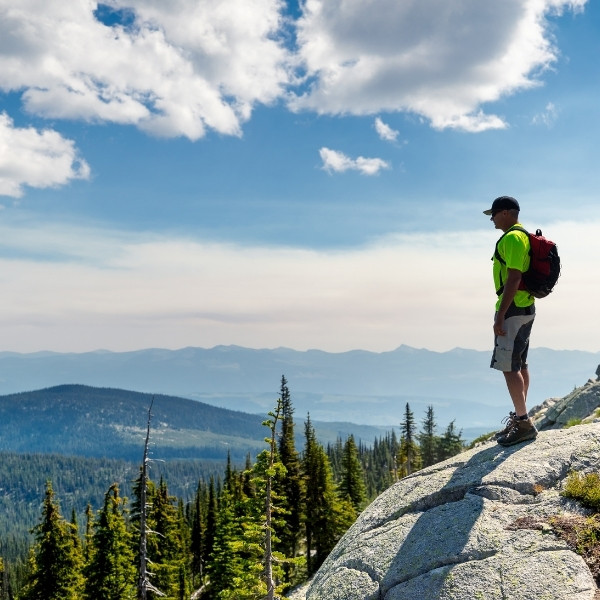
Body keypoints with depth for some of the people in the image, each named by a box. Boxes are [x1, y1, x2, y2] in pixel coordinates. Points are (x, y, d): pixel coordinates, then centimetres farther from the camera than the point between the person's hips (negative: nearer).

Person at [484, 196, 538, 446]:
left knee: (509, 367, -9)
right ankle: (520, 418, 22)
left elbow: (513, 278, -23)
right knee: (519, 365, 14)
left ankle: (523, 422, -7)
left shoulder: (512, 238, -15)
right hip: (524, 308, 11)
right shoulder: (522, 236, 17)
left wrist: (501, 315, -24)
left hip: (513, 310, -11)